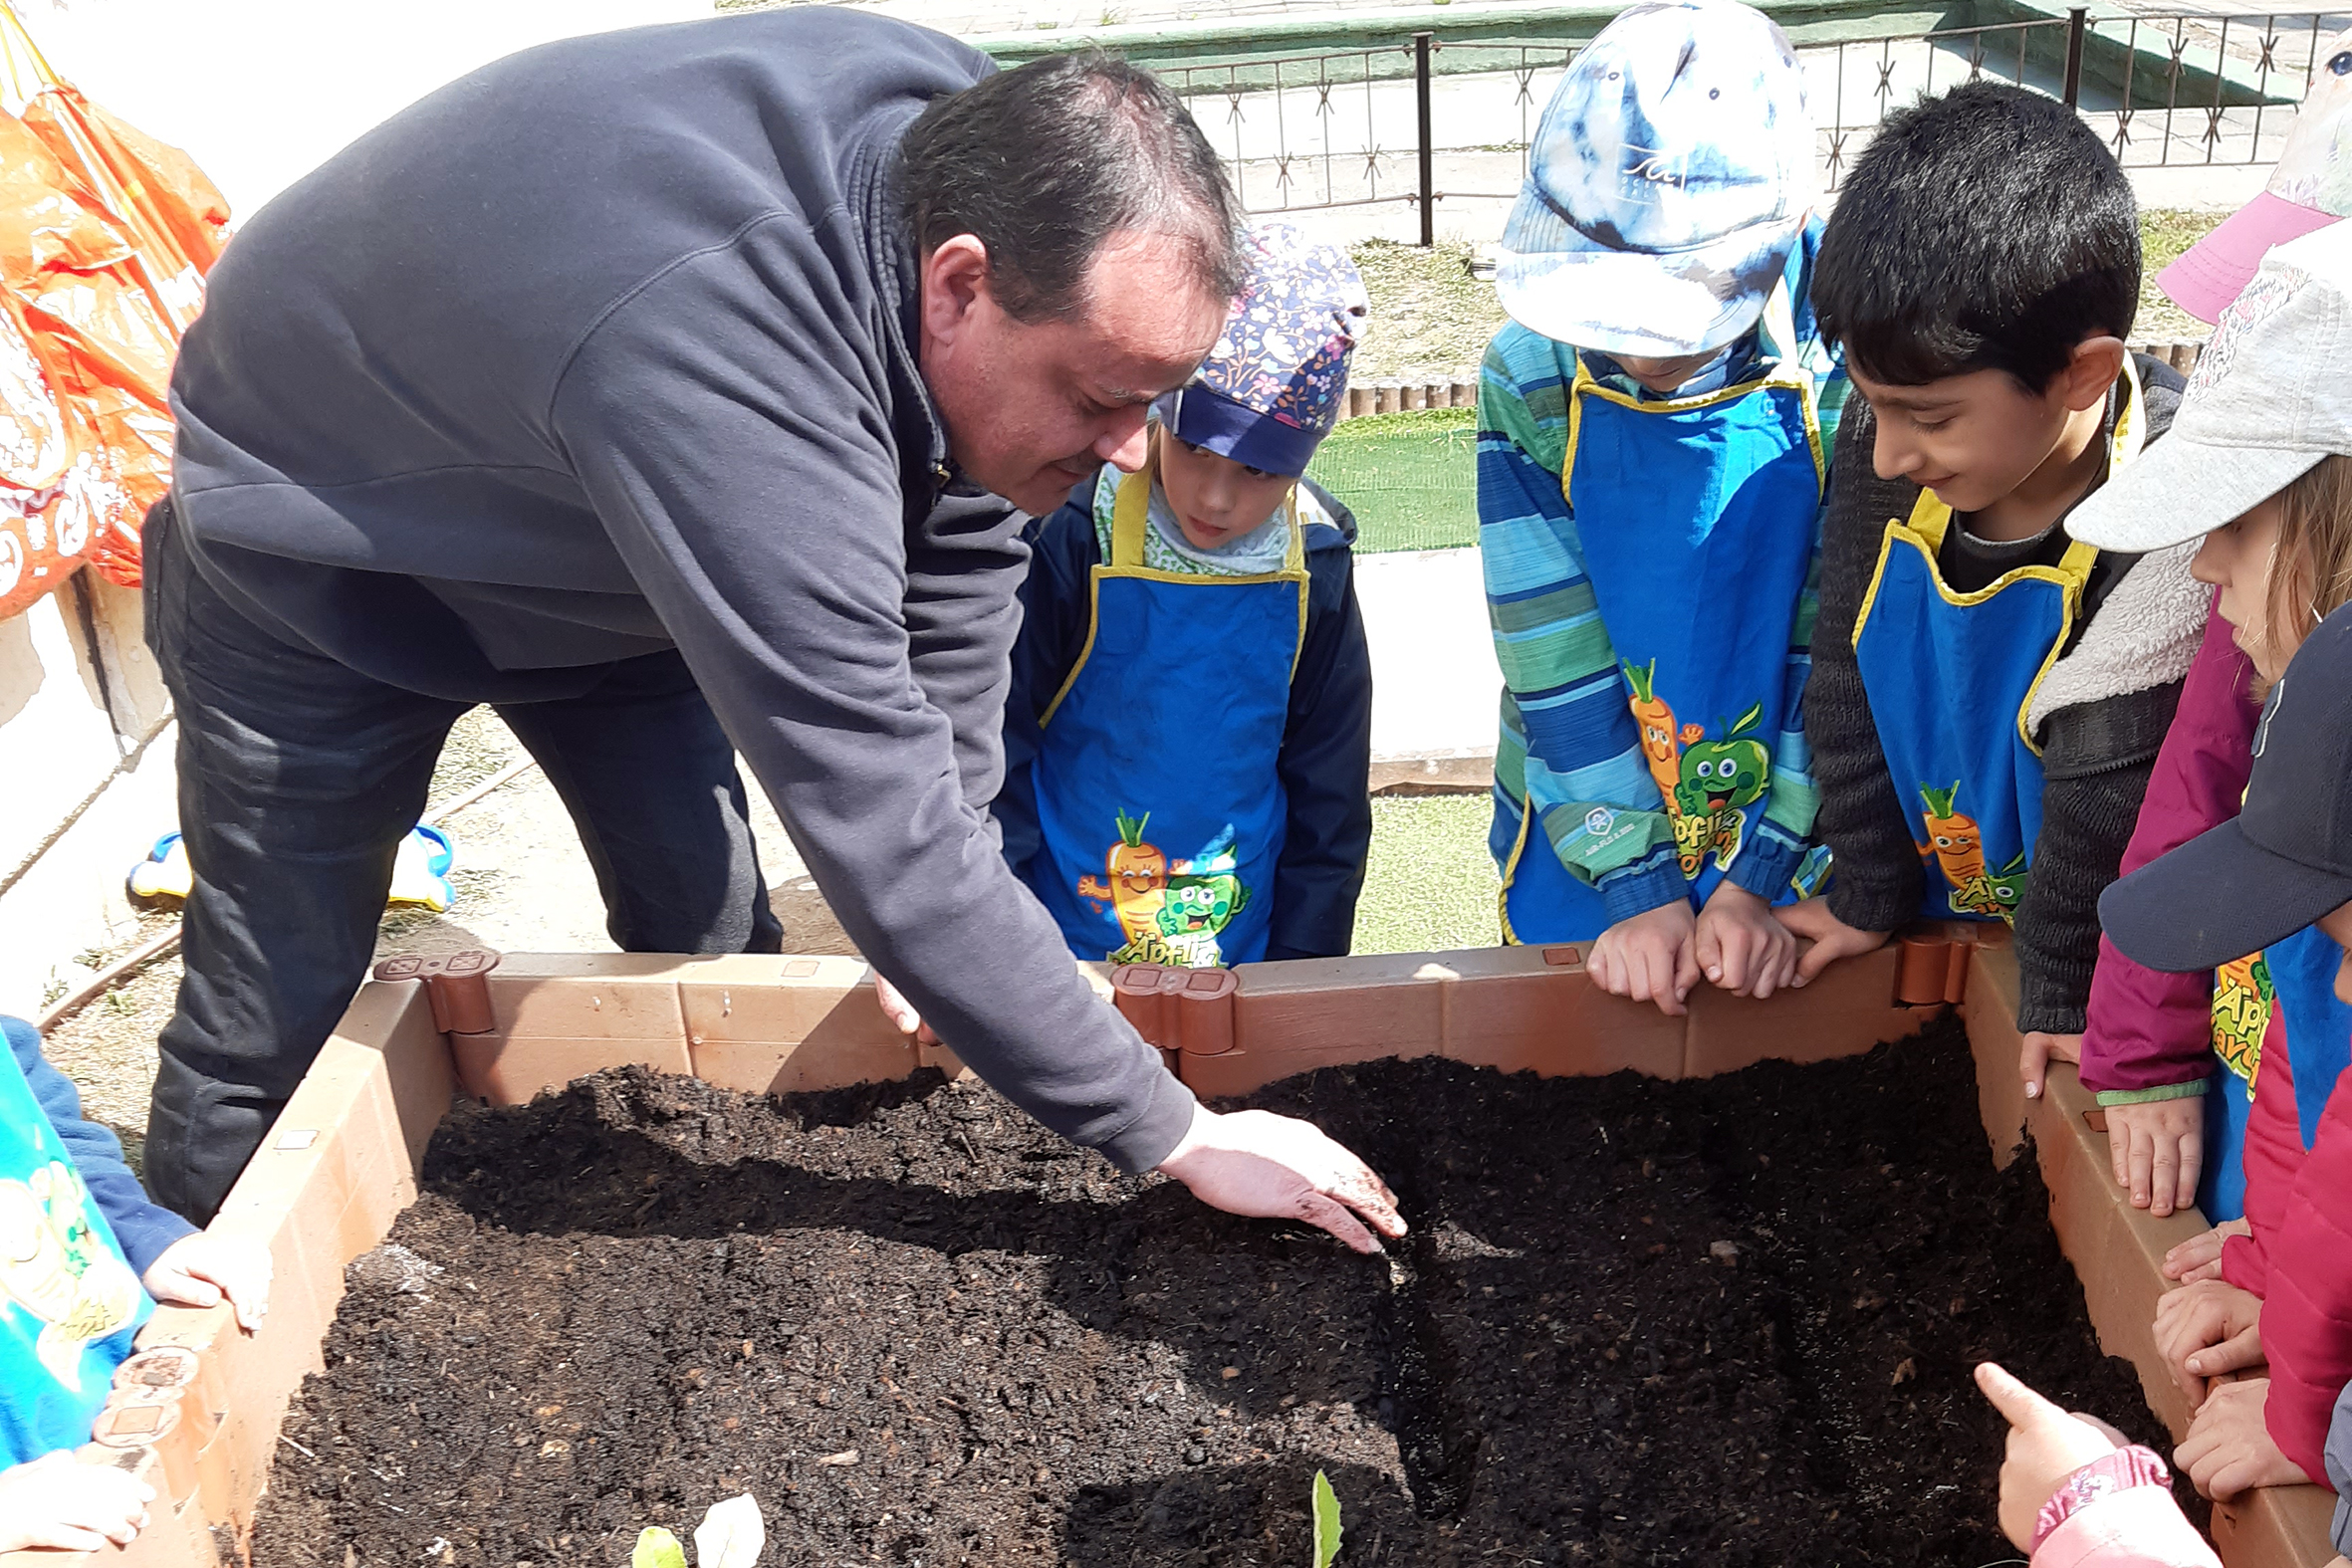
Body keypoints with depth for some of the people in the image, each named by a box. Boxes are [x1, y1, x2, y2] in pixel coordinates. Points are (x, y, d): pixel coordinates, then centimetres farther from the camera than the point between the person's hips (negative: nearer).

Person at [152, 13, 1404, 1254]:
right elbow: (883, 839, -43)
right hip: (314, 556, -6)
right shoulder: (726, 370, -46)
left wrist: (947, 934, -15)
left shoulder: (971, 155, -23)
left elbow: (959, 548, -11)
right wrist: (1181, 1140, -35)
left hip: (600, 545, 7)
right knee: (278, 1006, -2)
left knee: (714, 936, 5)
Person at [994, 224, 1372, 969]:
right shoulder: (1076, 536, -15)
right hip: (1067, 951, -2)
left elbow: (1328, 796, 4)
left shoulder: (1314, 571, -6)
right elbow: (993, 748, -8)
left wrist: (1303, 967, 4)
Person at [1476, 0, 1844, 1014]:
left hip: (1788, 857, -1)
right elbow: (1553, 655, -13)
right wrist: (1636, 884, -14)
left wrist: (1765, 875, -16)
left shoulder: (1842, 370, -17)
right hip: (1580, 860, 1)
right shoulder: (1529, 380, -14)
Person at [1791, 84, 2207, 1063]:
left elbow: (2107, 806, -24)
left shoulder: (2176, 538, -34)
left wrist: (2060, 999, -14)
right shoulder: (1889, 444, -19)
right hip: (1931, 911, 4)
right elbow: (1848, 689, -8)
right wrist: (1867, 897, -1)